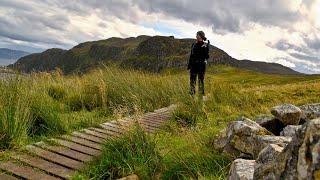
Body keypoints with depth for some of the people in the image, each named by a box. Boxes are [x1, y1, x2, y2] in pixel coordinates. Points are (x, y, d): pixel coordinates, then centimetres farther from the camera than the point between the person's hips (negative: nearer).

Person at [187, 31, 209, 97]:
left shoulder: (205, 46, -3)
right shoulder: (194, 45, 10)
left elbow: (207, 57, -8)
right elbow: (191, 56, 13)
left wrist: (204, 48, -21)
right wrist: (189, 66, 10)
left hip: (201, 65, -4)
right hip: (194, 65, 4)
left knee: (201, 81, 0)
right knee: (192, 80, 4)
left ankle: (202, 95, 7)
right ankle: (192, 95, 12)